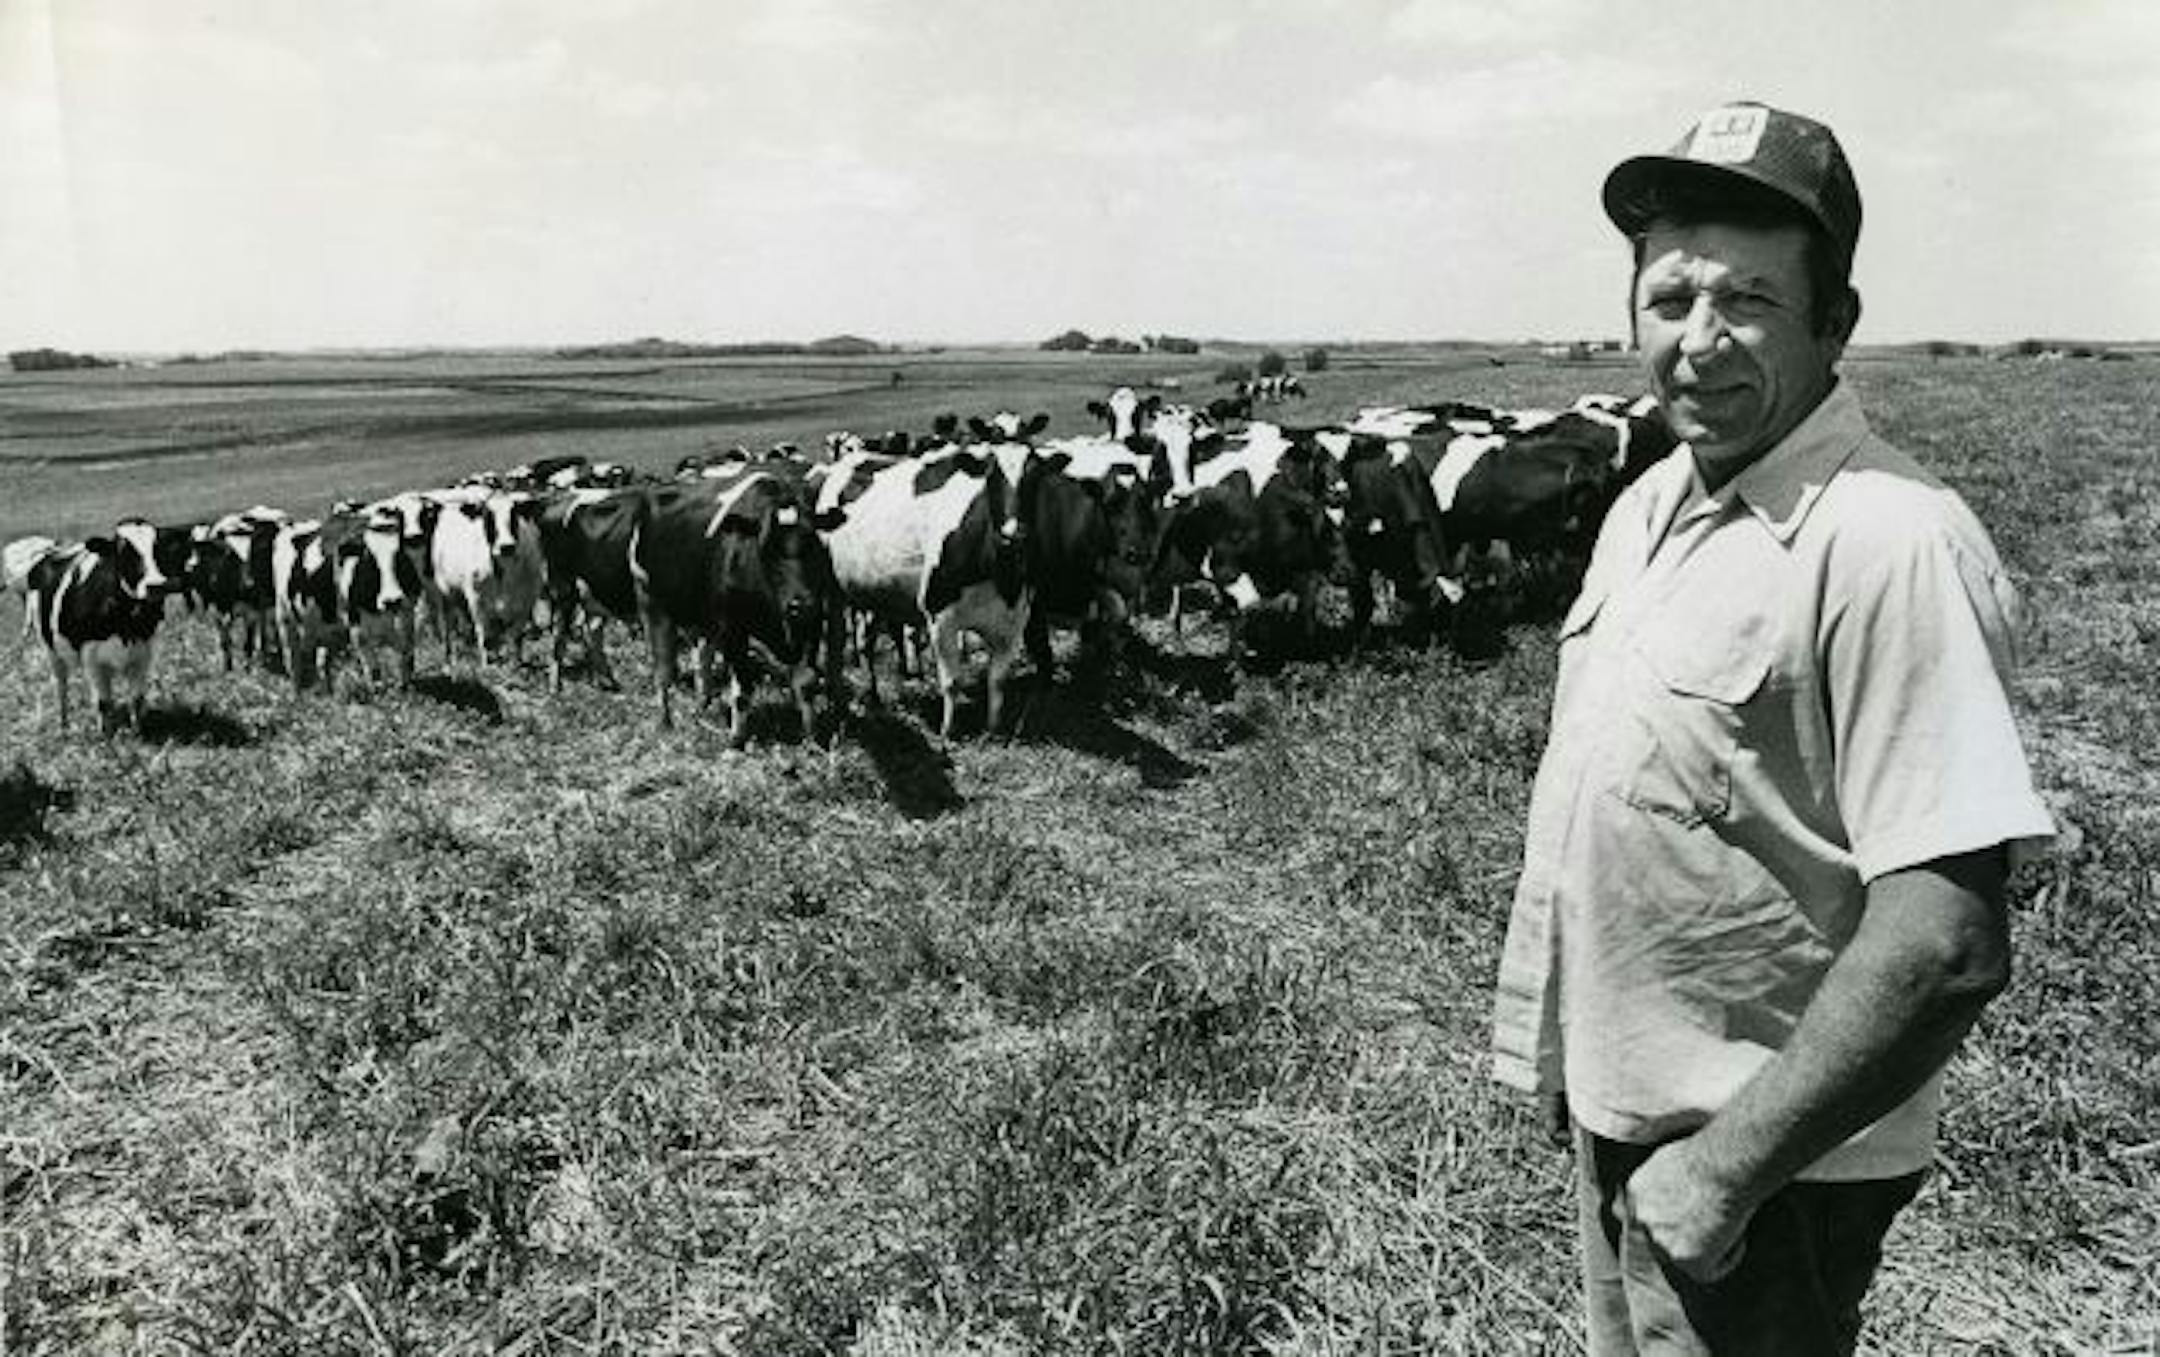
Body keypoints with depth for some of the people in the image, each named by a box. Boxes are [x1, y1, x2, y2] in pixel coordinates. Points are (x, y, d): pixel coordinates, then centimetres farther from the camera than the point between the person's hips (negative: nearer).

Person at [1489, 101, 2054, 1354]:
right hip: (1619, 1116, 8)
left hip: (1763, 1161, -8)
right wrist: (1571, 1062, 11)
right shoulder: (1647, 507, 4)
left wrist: (1729, 1166, -21)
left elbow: (1946, 940, -26)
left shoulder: (1891, 545, -23)